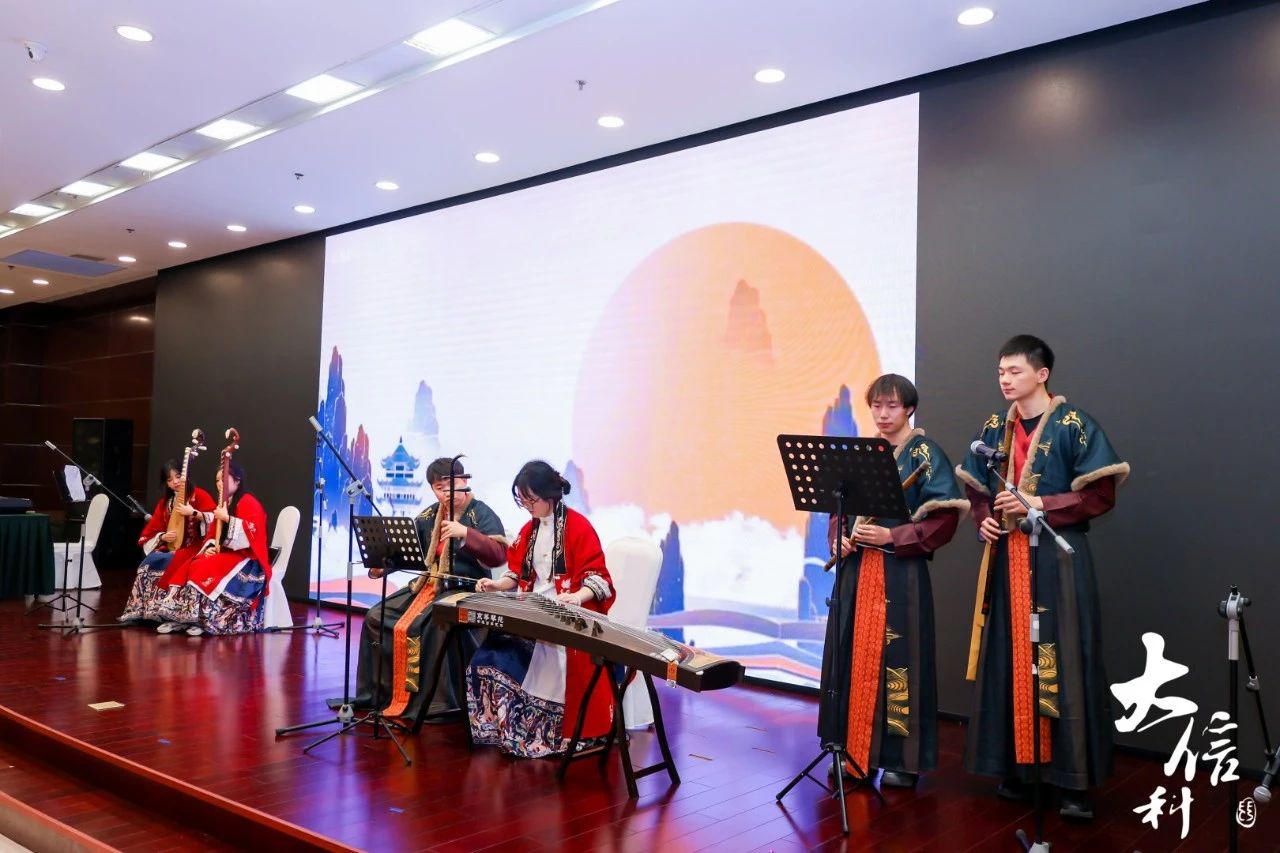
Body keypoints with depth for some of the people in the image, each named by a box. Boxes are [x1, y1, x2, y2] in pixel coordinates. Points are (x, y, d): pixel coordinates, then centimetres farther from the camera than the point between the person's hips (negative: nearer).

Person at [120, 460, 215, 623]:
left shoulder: (199, 495, -4)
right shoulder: (165, 501, 15)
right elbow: (153, 529, 12)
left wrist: (194, 513, -31)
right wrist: (163, 537, -8)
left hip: (192, 548, -6)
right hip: (169, 547, 6)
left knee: (156, 563, -26)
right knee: (147, 564, -20)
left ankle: (157, 611, -18)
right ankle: (140, 611, -15)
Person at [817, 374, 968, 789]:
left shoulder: (925, 453, -4)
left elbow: (945, 516, -11)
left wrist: (891, 536, -18)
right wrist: (839, 538, -4)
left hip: (901, 572, -5)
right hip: (856, 570, 5)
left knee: (896, 657, -1)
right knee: (855, 656, 8)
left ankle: (902, 758, 11)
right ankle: (856, 750, 20)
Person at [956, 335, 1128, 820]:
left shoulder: (1074, 425, -6)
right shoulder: (994, 429, 10)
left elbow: (1100, 494, -9)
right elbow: (977, 489, 18)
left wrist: (1039, 504, -17)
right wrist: (984, 520, -1)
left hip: (1058, 556, -5)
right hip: (1006, 557, 5)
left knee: (1060, 661, -3)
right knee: (1009, 660, 6)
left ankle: (1073, 779, 7)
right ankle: (1014, 766, 17)